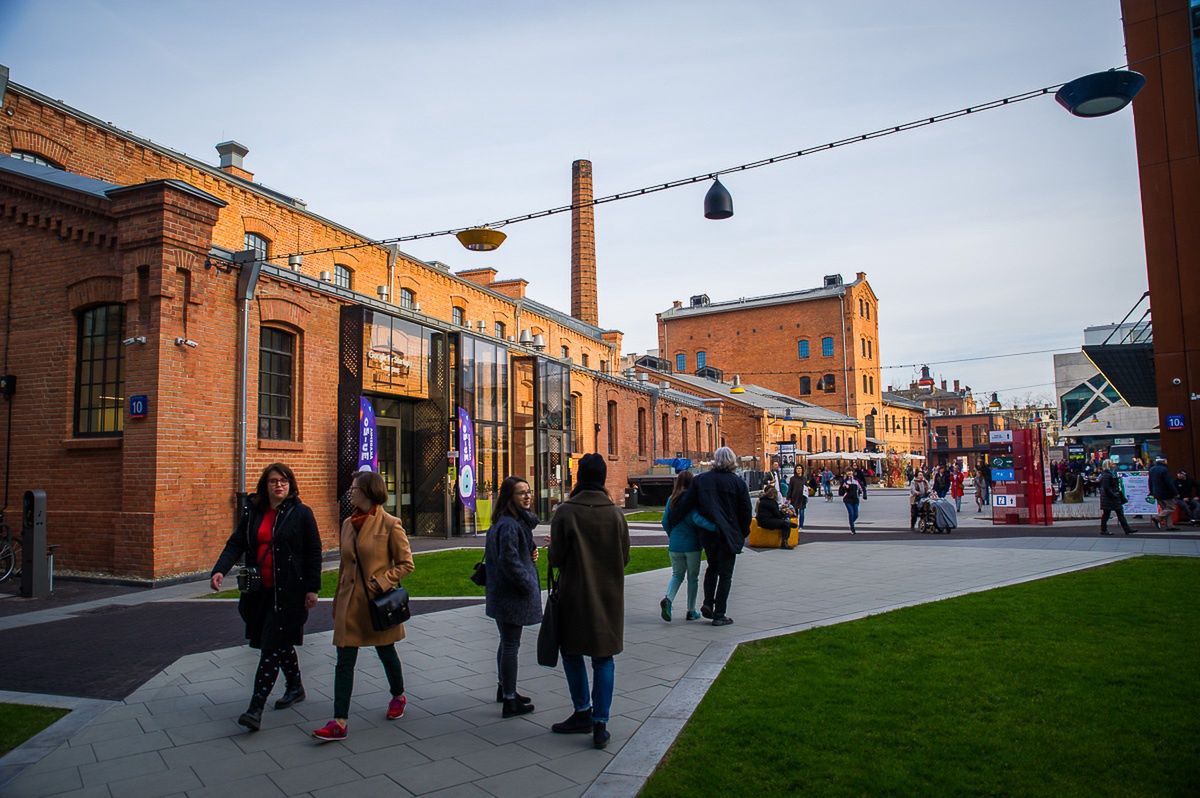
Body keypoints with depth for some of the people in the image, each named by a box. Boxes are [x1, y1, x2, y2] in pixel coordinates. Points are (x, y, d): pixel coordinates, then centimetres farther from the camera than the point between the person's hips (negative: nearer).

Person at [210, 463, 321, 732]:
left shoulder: (301, 513, -6)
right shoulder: (252, 513, 8)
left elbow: (314, 552, -5)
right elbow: (236, 544, 2)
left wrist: (312, 588, -8)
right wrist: (220, 570, -17)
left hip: (289, 592, -6)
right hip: (260, 590, 6)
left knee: (272, 646, -8)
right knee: (280, 642, 17)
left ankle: (255, 708, -5)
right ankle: (295, 688, 36)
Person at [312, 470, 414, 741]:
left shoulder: (390, 524, -13)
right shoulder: (348, 523, 5)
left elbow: (406, 564, -9)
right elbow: (345, 565, 15)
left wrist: (380, 582, -19)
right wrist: (337, 601, 16)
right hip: (350, 602, 5)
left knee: (386, 653, 14)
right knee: (344, 661, 1)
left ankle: (398, 697, 40)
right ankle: (340, 723, 5)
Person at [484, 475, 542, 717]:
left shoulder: (518, 521, 11)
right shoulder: (509, 525, -21)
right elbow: (509, 561, -25)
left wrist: (531, 551, 3)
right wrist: (528, 586, -15)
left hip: (504, 595, 10)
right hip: (512, 595, -10)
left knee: (507, 642, 21)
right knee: (511, 645, -1)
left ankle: (504, 689, 36)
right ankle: (510, 701, 8)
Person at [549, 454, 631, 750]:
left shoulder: (565, 512, -14)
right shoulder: (615, 513, -5)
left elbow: (556, 558, -10)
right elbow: (625, 557, 3)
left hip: (574, 595, -2)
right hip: (609, 596, 2)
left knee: (572, 652, 16)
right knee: (603, 658, 9)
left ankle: (583, 713, 20)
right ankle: (600, 724, 9)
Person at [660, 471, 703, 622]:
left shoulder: (671, 499, 0)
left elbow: (665, 522, 1)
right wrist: (701, 539, 3)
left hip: (675, 545, 3)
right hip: (692, 544, -3)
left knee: (677, 574, 16)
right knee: (693, 577, 11)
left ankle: (668, 599, -9)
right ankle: (691, 611, 17)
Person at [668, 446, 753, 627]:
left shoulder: (700, 479, -1)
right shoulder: (737, 482, -6)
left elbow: (685, 504, -1)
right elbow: (745, 510, -2)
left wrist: (672, 523, 10)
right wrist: (744, 533, 12)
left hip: (707, 533, 3)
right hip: (728, 535, -2)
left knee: (712, 567, 23)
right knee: (725, 573, 6)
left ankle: (708, 604, 11)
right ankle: (719, 614, 7)